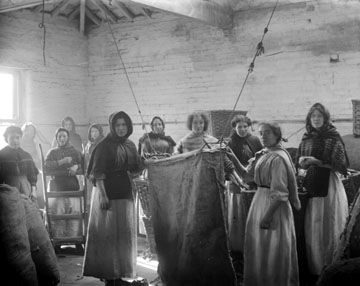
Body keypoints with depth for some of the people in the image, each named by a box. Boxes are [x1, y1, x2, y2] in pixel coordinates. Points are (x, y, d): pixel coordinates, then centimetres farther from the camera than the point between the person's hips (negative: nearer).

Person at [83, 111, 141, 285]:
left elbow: (135, 169, 15)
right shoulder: (104, 146, -9)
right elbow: (97, 172, -14)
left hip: (125, 192, 6)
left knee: (124, 232, 11)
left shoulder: (130, 145, 9)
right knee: (108, 232, -1)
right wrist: (102, 195, -21)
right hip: (107, 191, -6)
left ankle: (120, 271, 23)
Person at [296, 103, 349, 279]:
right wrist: (303, 162, -5)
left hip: (329, 183, -4)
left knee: (329, 224, 1)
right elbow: (300, 163, 17)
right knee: (313, 226, 6)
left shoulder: (333, 137, -5)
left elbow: (339, 164, -10)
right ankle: (315, 266, 18)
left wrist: (317, 162, -17)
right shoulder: (307, 138, 10)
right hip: (312, 184, 4)